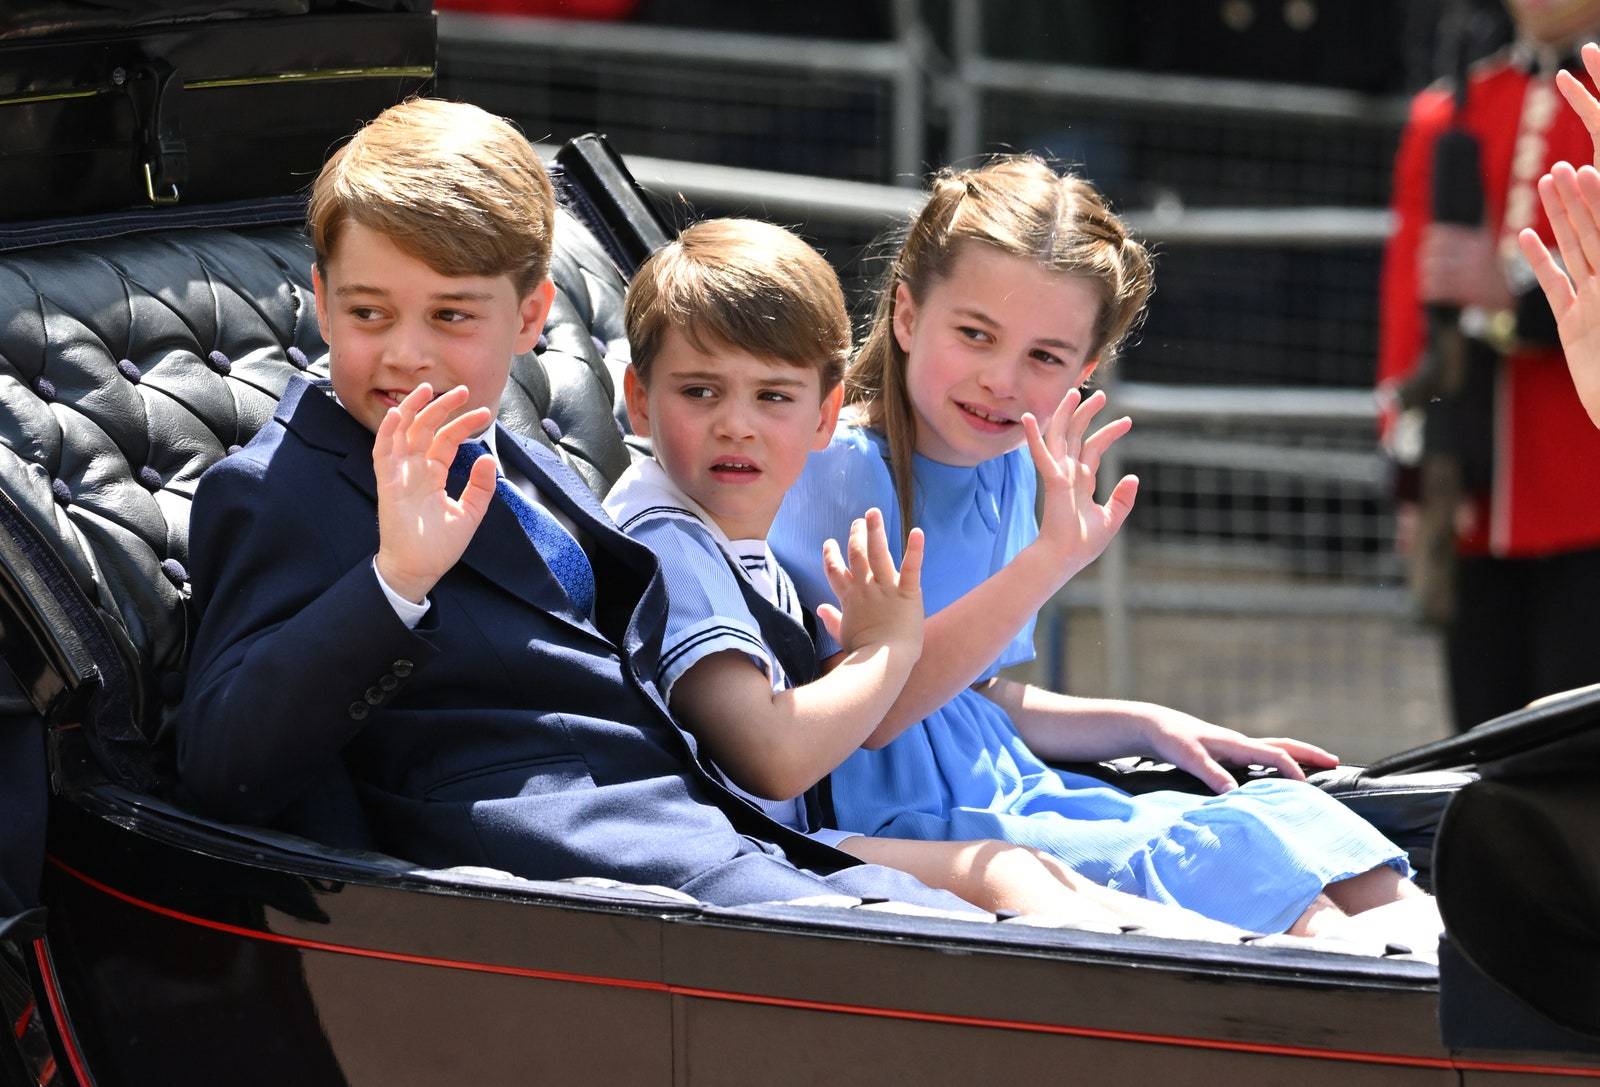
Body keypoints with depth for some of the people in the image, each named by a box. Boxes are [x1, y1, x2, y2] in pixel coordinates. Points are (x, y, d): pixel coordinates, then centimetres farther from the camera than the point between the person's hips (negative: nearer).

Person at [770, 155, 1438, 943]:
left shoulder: (1009, 468, 12)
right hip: (905, 832, -9)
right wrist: (1049, 558, -33)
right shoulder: (838, 466, -15)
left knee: (1282, 813, -7)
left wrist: (1147, 726, 13)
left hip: (1008, 800, 9)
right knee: (1214, 854, -23)